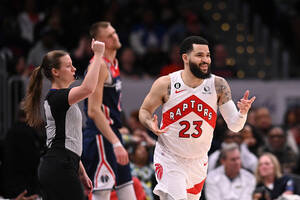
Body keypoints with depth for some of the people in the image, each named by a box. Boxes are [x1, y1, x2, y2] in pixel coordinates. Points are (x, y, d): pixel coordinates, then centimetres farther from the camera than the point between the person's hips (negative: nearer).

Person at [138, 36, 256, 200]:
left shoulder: (218, 85, -10)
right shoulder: (166, 84, -15)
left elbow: (234, 126, -9)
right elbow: (144, 111, 1)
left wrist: (242, 112, -31)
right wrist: (150, 124, -22)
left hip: (198, 161, 4)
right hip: (169, 160, -4)